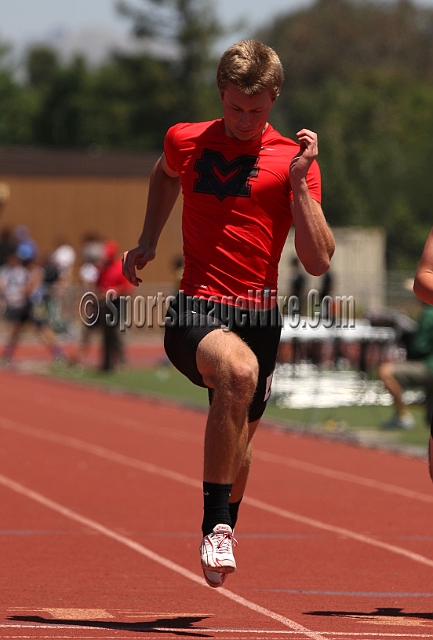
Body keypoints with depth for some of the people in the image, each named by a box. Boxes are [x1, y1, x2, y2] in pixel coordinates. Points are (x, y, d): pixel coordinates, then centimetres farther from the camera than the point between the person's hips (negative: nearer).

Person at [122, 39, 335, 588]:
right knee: (239, 370, -36)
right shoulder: (185, 141, 6)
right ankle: (216, 527, -31)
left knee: (238, 442, 17)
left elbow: (318, 262, -7)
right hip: (196, 310, -2)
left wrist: (299, 181, -13)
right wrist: (148, 241, 25)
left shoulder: (292, 159, 1)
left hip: (260, 314, 2)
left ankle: (224, 530, 51)